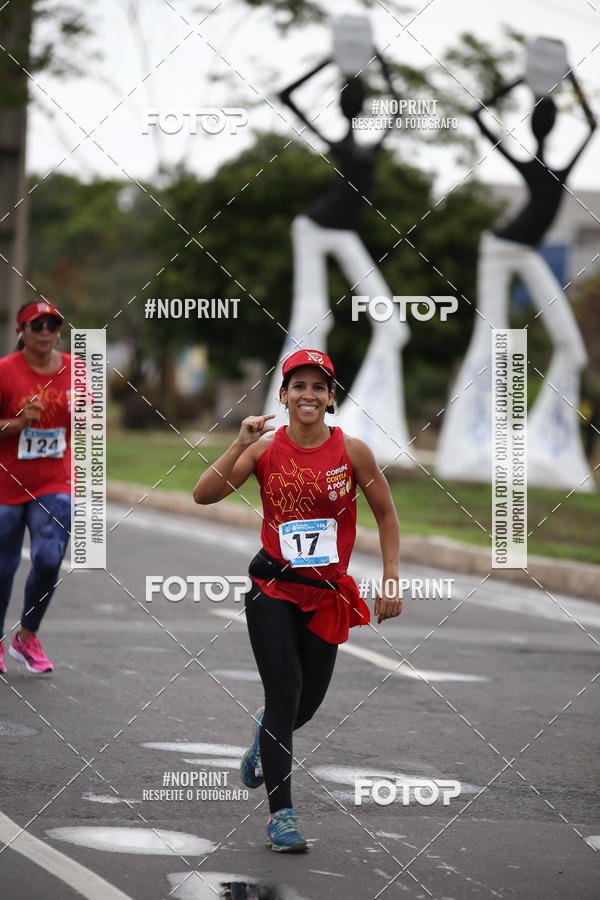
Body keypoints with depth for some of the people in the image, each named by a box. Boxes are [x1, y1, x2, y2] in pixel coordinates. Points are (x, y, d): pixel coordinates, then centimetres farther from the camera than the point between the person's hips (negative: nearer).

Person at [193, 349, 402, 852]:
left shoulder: (352, 451, -4)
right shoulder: (265, 448, -4)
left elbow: (386, 515, 6)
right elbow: (204, 495, -10)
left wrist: (392, 581, 0)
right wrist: (240, 447, -21)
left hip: (328, 595, 2)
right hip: (274, 588, -2)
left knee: (308, 702, 9)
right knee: (285, 689, -15)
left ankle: (266, 741, 47)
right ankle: (281, 812, -9)